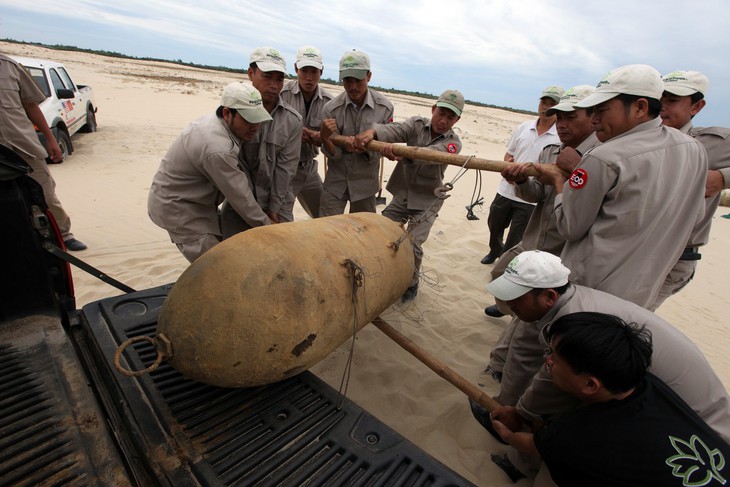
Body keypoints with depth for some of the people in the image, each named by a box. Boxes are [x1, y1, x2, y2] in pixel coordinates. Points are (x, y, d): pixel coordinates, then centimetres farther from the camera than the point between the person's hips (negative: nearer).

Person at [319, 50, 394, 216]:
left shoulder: (385, 107, -10)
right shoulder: (331, 108, -12)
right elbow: (334, 154, -9)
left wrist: (363, 148, -28)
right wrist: (325, 138, -31)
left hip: (365, 182, 1)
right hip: (336, 181, -1)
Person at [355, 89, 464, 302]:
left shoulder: (453, 142, -14)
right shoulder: (417, 123, -3)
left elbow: (430, 154, -36)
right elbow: (395, 129, -26)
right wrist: (371, 131, -48)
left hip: (427, 200, -3)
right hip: (402, 194, 4)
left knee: (413, 244, -10)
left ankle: (411, 284, 18)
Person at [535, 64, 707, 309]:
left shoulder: (602, 159, -20)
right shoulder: (696, 150, 3)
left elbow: (570, 228, -12)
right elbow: (695, 215, 15)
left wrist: (559, 183, 3)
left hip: (586, 289, -7)